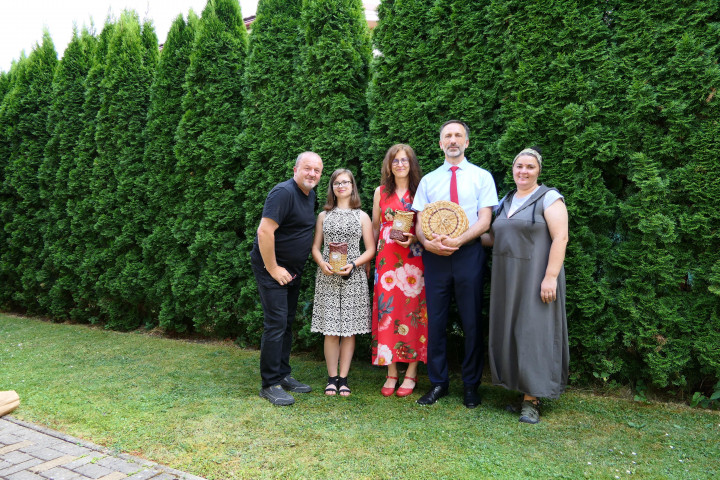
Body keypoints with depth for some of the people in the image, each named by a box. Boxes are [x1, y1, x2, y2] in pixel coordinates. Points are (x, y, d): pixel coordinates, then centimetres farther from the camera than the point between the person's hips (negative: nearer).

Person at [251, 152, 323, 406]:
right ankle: (269, 384, 2)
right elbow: (264, 232, -26)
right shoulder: (284, 192, -19)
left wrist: (295, 269, 15)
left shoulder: (310, 194, 10)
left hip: (292, 270, 9)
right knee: (276, 323, -9)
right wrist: (273, 269, -21)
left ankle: (283, 375, 25)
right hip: (272, 267, -9)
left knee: (287, 322, 14)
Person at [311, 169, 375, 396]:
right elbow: (315, 247, 11)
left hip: (353, 278, 0)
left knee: (349, 329, 1)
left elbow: (370, 250, 4)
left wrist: (352, 264, -12)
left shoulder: (362, 216, 8)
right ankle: (332, 378, 11)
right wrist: (322, 263, -10)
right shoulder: (324, 215, 13)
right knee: (330, 330, -1)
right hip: (327, 278, 1)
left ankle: (343, 378, 11)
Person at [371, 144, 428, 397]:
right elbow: (375, 227, 15)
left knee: (412, 309, -1)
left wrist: (413, 238, -14)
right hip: (386, 259, 2)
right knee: (387, 309, 0)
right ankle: (391, 373, 10)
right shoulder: (381, 192, 12)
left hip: (413, 258, -2)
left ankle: (411, 373, 9)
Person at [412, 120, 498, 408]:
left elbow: (484, 220, -4)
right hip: (434, 256, 2)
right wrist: (427, 241, -15)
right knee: (435, 320, 6)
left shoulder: (482, 177, 6)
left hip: (468, 254, -2)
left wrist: (457, 241, -19)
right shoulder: (428, 180, 12)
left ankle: (470, 385, 19)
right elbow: (420, 221, 7)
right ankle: (438, 383, 19)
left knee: (471, 321, 4)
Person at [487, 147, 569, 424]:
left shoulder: (549, 198, -4)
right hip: (507, 279, 7)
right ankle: (521, 391, 20)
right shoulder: (506, 201, 16)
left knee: (532, 333, -3)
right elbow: (496, 238, 19)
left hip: (534, 277, -6)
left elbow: (560, 238, -13)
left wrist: (550, 277, -21)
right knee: (510, 333, 8)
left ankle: (531, 399, 7)